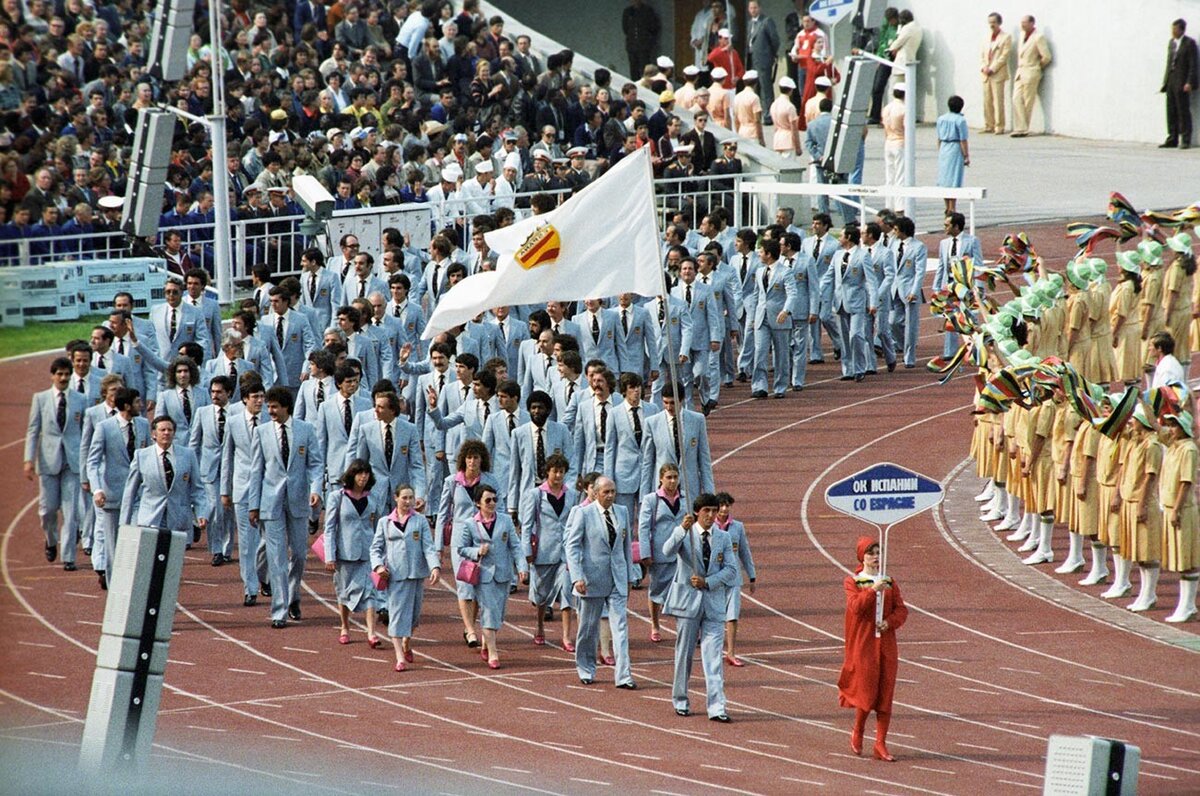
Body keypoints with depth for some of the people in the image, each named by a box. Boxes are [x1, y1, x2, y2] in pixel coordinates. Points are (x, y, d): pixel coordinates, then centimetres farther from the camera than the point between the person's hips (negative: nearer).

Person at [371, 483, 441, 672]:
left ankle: (406, 643, 39)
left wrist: (435, 566, -16)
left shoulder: (420, 521, 6)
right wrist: (378, 565, -11)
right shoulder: (385, 522, 8)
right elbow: (376, 548, 8)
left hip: (417, 573, 1)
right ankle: (400, 658, -11)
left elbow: (429, 546, -1)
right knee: (397, 612, -9)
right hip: (395, 574, -1)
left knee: (414, 612, 10)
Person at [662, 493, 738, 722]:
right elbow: (668, 550, -21)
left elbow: (731, 570, 2)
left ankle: (716, 707, -9)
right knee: (684, 653, 7)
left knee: (714, 656, -5)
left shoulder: (723, 538, 8)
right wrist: (683, 530, -36)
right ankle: (680, 701, 21)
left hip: (714, 602, 2)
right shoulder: (683, 534, 0)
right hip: (688, 600, -2)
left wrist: (708, 582, -13)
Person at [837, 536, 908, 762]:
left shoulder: (889, 582, 10)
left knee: (885, 693, -1)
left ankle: (881, 745, 3)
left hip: (886, 642, 3)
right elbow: (855, 606, -16)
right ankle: (857, 733, 21)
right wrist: (873, 589, -26)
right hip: (863, 642, -3)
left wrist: (890, 622, -13)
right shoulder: (853, 582, 0)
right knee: (867, 690, -7)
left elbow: (902, 609, 5)